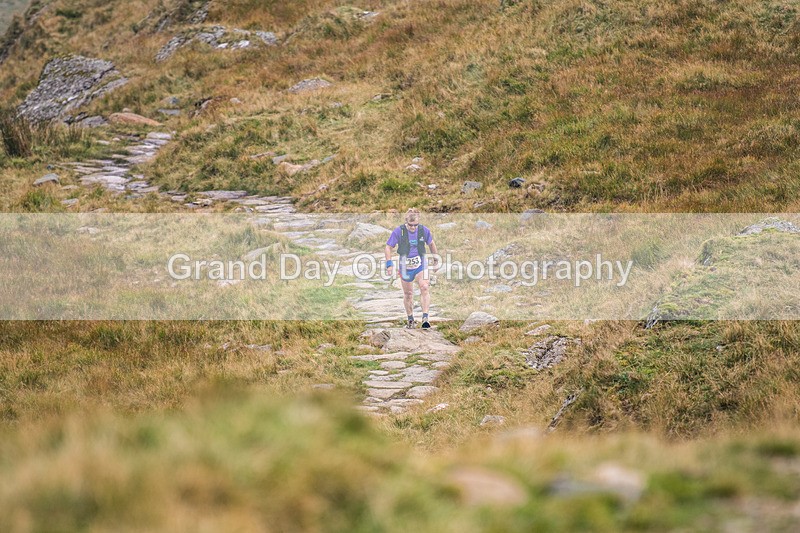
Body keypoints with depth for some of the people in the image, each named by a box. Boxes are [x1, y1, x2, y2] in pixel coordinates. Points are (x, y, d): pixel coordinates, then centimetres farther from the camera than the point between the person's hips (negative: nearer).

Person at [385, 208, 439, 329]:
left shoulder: (424, 230, -6)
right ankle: (411, 320, 29)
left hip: (421, 266, 0)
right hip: (405, 267, 0)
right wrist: (389, 263, -7)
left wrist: (435, 258, 21)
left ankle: (425, 318, -25)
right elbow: (388, 247, -2)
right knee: (408, 294, 10)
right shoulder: (399, 231, -12)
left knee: (425, 288, -22)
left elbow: (431, 243, 13)